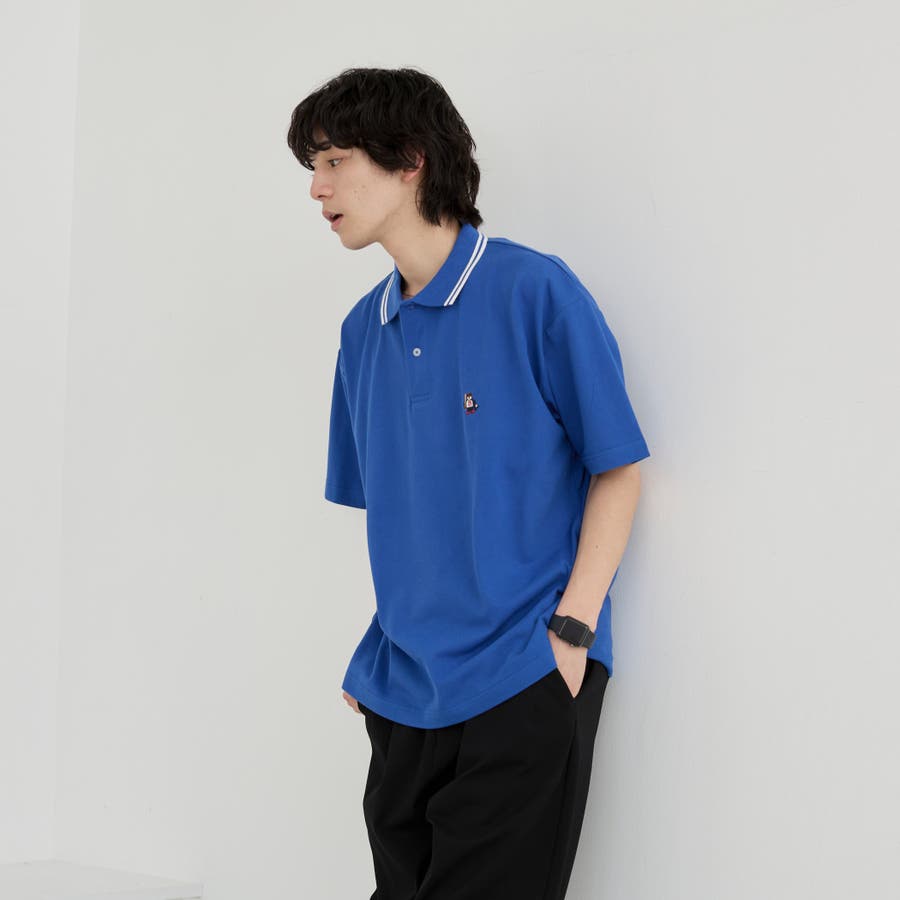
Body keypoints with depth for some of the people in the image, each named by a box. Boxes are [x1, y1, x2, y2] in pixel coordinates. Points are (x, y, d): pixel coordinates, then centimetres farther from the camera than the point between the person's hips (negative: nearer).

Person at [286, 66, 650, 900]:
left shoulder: (534, 291, -8)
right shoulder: (363, 329, 10)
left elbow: (617, 469, -6)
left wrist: (571, 630, -14)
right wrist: (387, 645, 9)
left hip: (523, 681, -6)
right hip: (403, 687, 6)